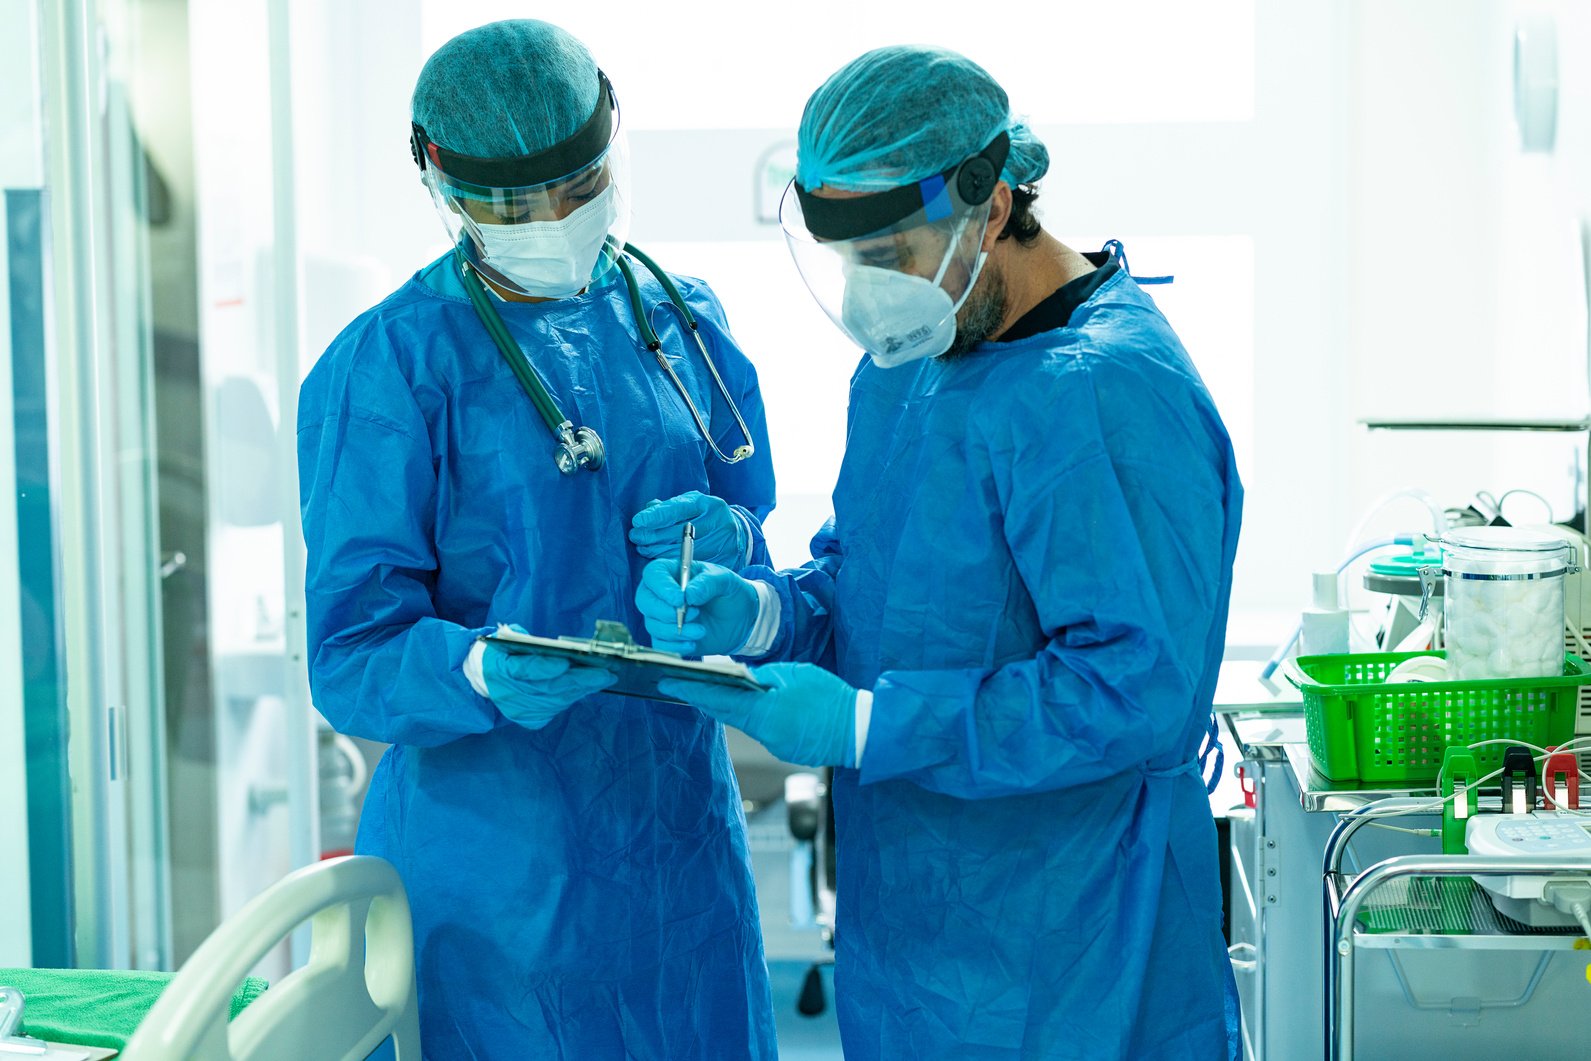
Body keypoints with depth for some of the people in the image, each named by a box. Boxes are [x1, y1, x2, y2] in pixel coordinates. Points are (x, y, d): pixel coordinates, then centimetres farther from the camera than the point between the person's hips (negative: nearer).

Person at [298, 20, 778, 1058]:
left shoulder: (684, 325, 8)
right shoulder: (388, 367, -9)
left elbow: (754, 541, 15)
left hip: (684, 842, 5)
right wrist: (482, 672, -34)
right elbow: (353, 654, -13)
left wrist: (727, 539, -8)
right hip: (494, 869, -5)